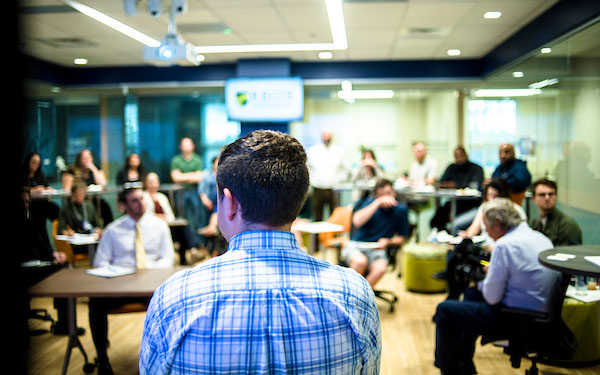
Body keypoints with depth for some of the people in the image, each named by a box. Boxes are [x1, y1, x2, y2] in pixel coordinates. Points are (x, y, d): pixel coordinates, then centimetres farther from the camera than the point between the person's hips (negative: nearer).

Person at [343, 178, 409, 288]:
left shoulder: (401, 209, 4)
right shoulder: (370, 202, 0)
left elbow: (401, 238, 12)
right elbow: (357, 221, -20)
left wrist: (388, 241, -10)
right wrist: (378, 203, -22)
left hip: (377, 249, 1)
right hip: (355, 245, -1)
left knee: (380, 268, -34)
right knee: (360, 261, -36)